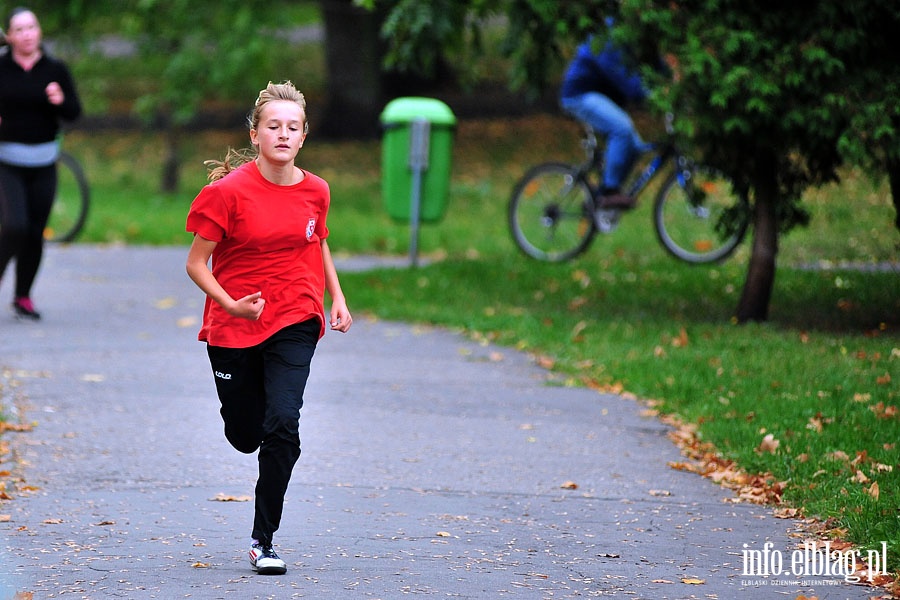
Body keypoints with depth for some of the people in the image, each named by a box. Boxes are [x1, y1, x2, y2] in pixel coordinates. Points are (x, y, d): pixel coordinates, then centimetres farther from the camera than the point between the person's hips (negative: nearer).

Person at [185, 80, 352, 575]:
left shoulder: (315, 191, -2)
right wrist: (231, 304, -25)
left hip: (295, 321, 1)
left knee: (282, 423, -17)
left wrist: (338, 299, 11)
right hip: (233, 327, -1)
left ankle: (263, 540, -6)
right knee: (245, 436, 9)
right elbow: (196, 263, -10)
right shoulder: (229, 191, -14)